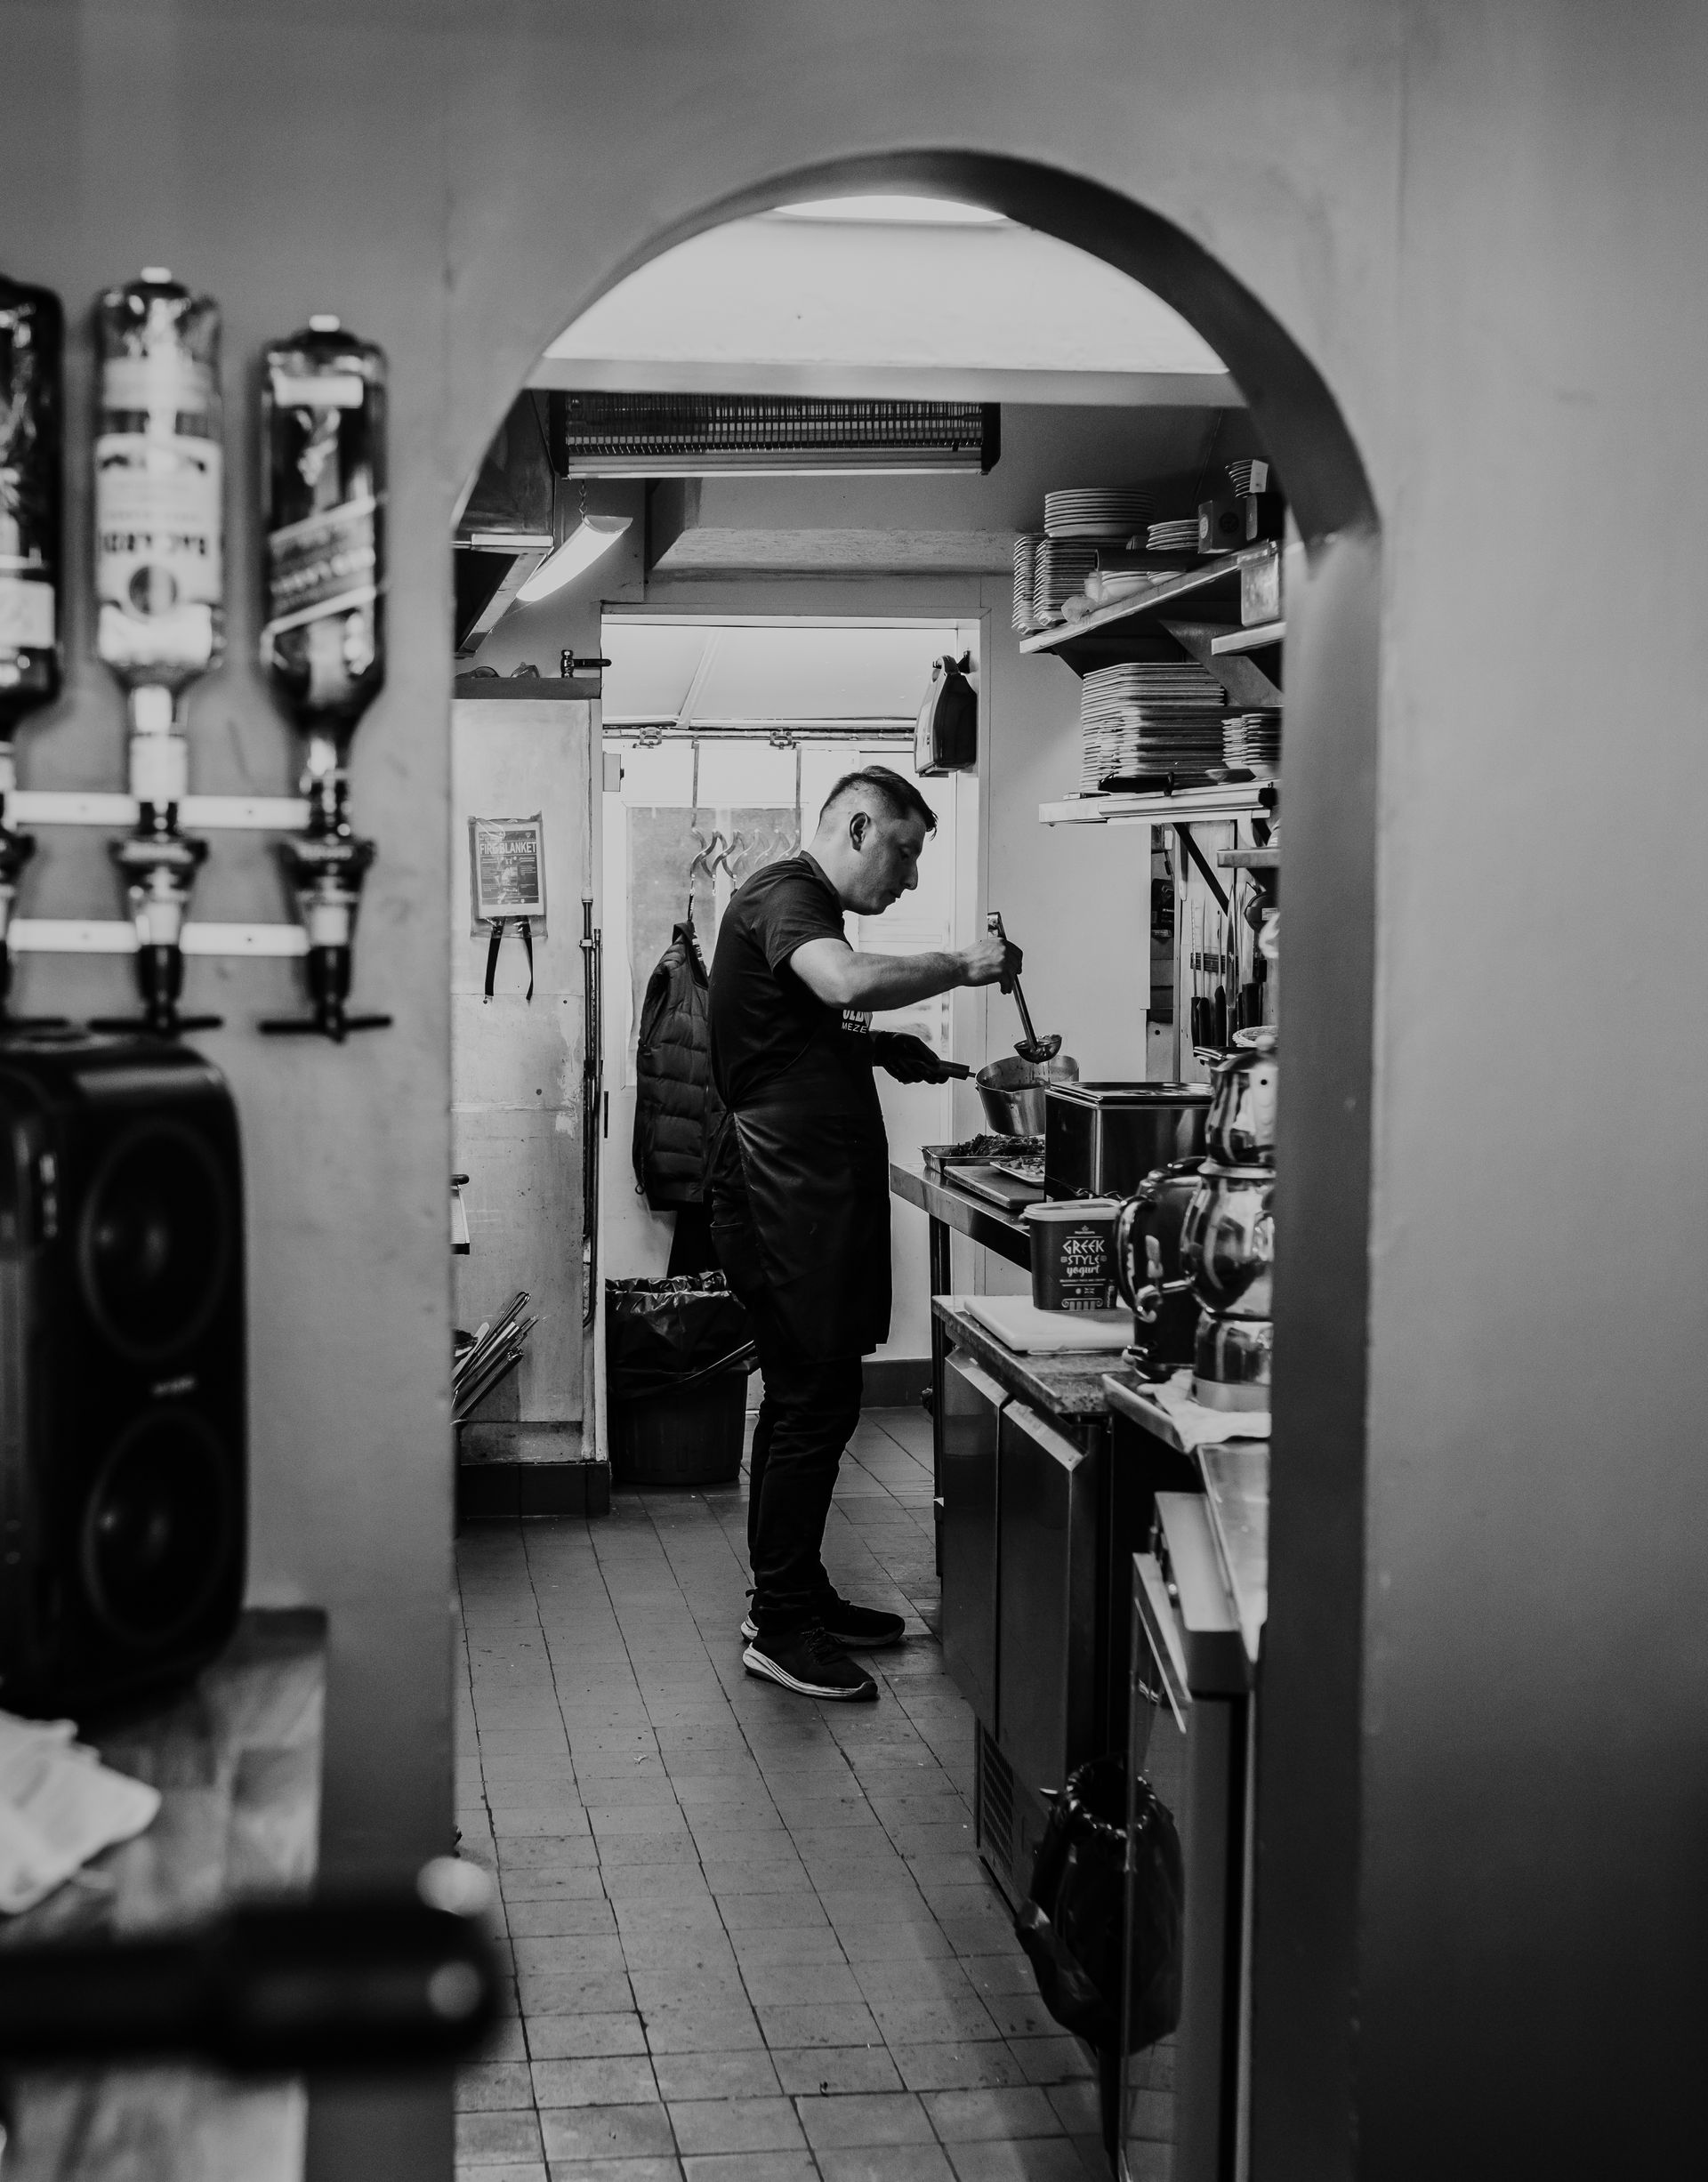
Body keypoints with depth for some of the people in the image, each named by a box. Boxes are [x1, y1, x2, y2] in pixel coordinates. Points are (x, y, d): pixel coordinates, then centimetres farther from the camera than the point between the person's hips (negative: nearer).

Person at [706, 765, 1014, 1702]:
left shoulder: (798, 903, 22)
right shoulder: (783, 895, -11)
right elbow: (846, 980, -32)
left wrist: (882, 1050, 15)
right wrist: (961, 966, -20)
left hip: (811, 1193, 11)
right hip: (787, 1194, -11)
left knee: (804, 1398, 16)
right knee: (817, 1403, -8)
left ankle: (798, 1597, 26)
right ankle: (779, 1627, 0)